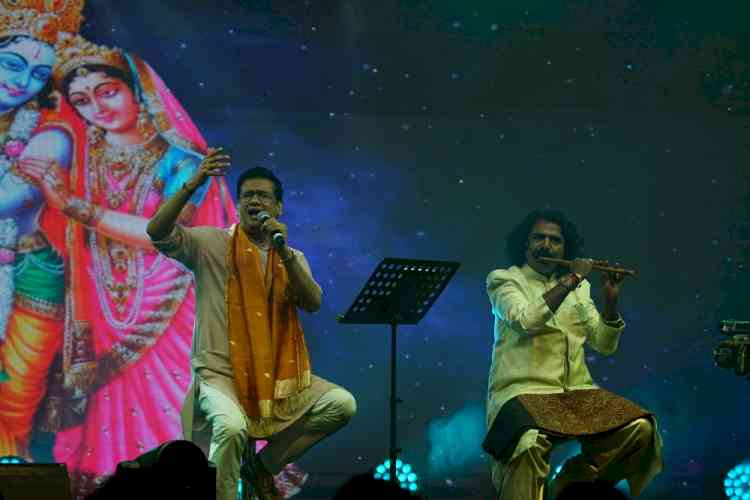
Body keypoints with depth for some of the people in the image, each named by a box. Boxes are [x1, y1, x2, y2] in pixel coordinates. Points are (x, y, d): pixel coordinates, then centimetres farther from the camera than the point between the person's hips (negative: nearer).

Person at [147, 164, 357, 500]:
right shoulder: (212, 244, 1)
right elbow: (158, 232, -15)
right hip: (220, 372, -5)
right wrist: (192, 185, -25)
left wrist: (284, 252, -17)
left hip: (278, 375, 5)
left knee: (342, 404, -10)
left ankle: (264, 463, 5)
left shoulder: (293, 257, 12)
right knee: (232, 427, -34)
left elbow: (312, 304, -6)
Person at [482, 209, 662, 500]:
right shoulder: (503, 279, 4)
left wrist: (611, 300, -2)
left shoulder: (580, 288, 19)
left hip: (577, 391, 5)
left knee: (639, 428, -18)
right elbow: (526, 320, -16)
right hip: (523, 390, -5)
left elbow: (604, 345, 12)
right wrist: (570, 281, -13)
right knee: (529, 444, -38)